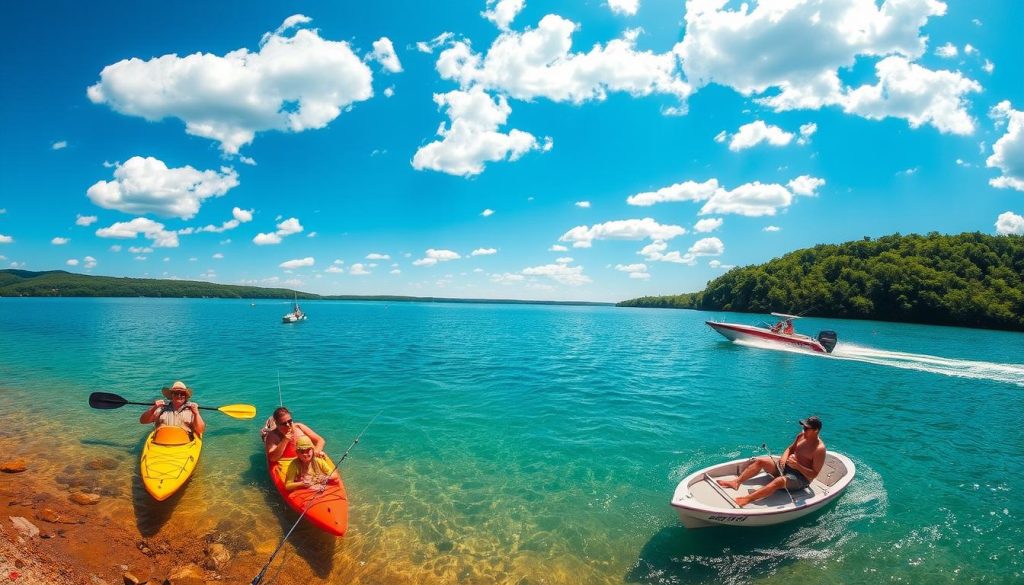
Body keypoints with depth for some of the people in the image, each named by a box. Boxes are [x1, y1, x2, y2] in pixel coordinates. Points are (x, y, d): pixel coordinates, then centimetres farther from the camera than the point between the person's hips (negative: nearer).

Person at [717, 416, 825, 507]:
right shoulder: (801, 436, 3)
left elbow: (814, 474, -18)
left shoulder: (819, 449, -18)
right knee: (760, 461, -9)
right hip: (786, 466, 9)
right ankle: (736, 482, -16)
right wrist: (784, 458, -4)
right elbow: (790, 449, 17)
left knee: (779, 481, -37)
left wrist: (797, 466, -31)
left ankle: (746, 499, -51)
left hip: (801, 478, -8)